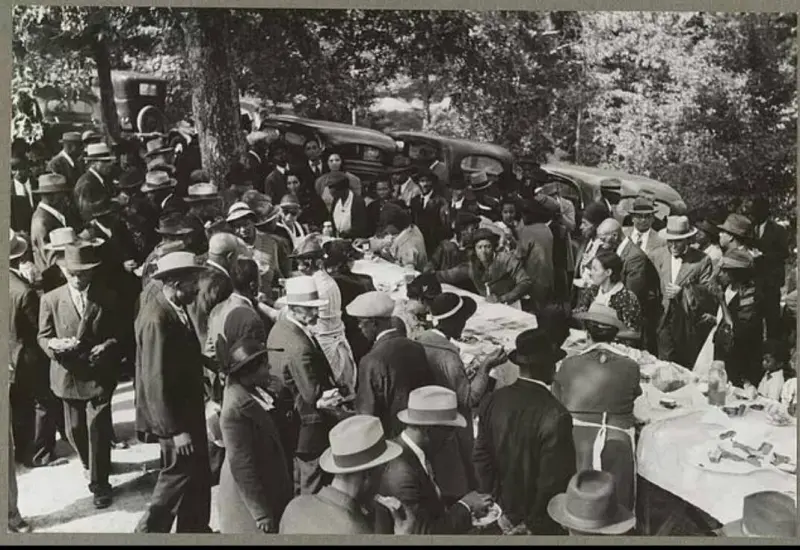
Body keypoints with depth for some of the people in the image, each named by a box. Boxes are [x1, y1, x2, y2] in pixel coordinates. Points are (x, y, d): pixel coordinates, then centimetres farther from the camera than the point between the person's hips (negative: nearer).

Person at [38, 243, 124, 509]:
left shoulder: (108, 298, -3)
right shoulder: (50, 300, -2)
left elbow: (122, 334, 1)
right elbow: (43, 337, 3)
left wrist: (108, 346, -20)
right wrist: (54, 344, -20)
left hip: (100, 374, -2)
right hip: (68, 375, 2)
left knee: (98, 429, -4)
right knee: (75, 429, 15)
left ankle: (99, 483, 12)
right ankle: (90, 465, 44)